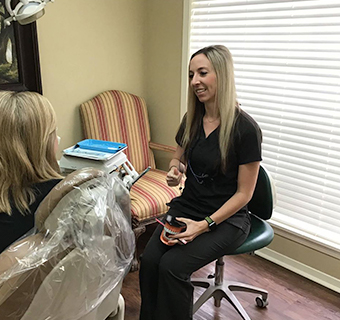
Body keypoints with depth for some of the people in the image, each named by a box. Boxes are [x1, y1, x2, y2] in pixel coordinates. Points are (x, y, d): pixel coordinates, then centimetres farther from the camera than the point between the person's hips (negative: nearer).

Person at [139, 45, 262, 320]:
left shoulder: (245, 128, -15)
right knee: (149, 260, -18)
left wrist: (205, 224, -18)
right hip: (187, 207, 5)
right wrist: (174, 171, -5)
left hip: (227, 218, -5)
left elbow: (244, 193, -11)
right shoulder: (191, 119, 3)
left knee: (172, 265, -24)